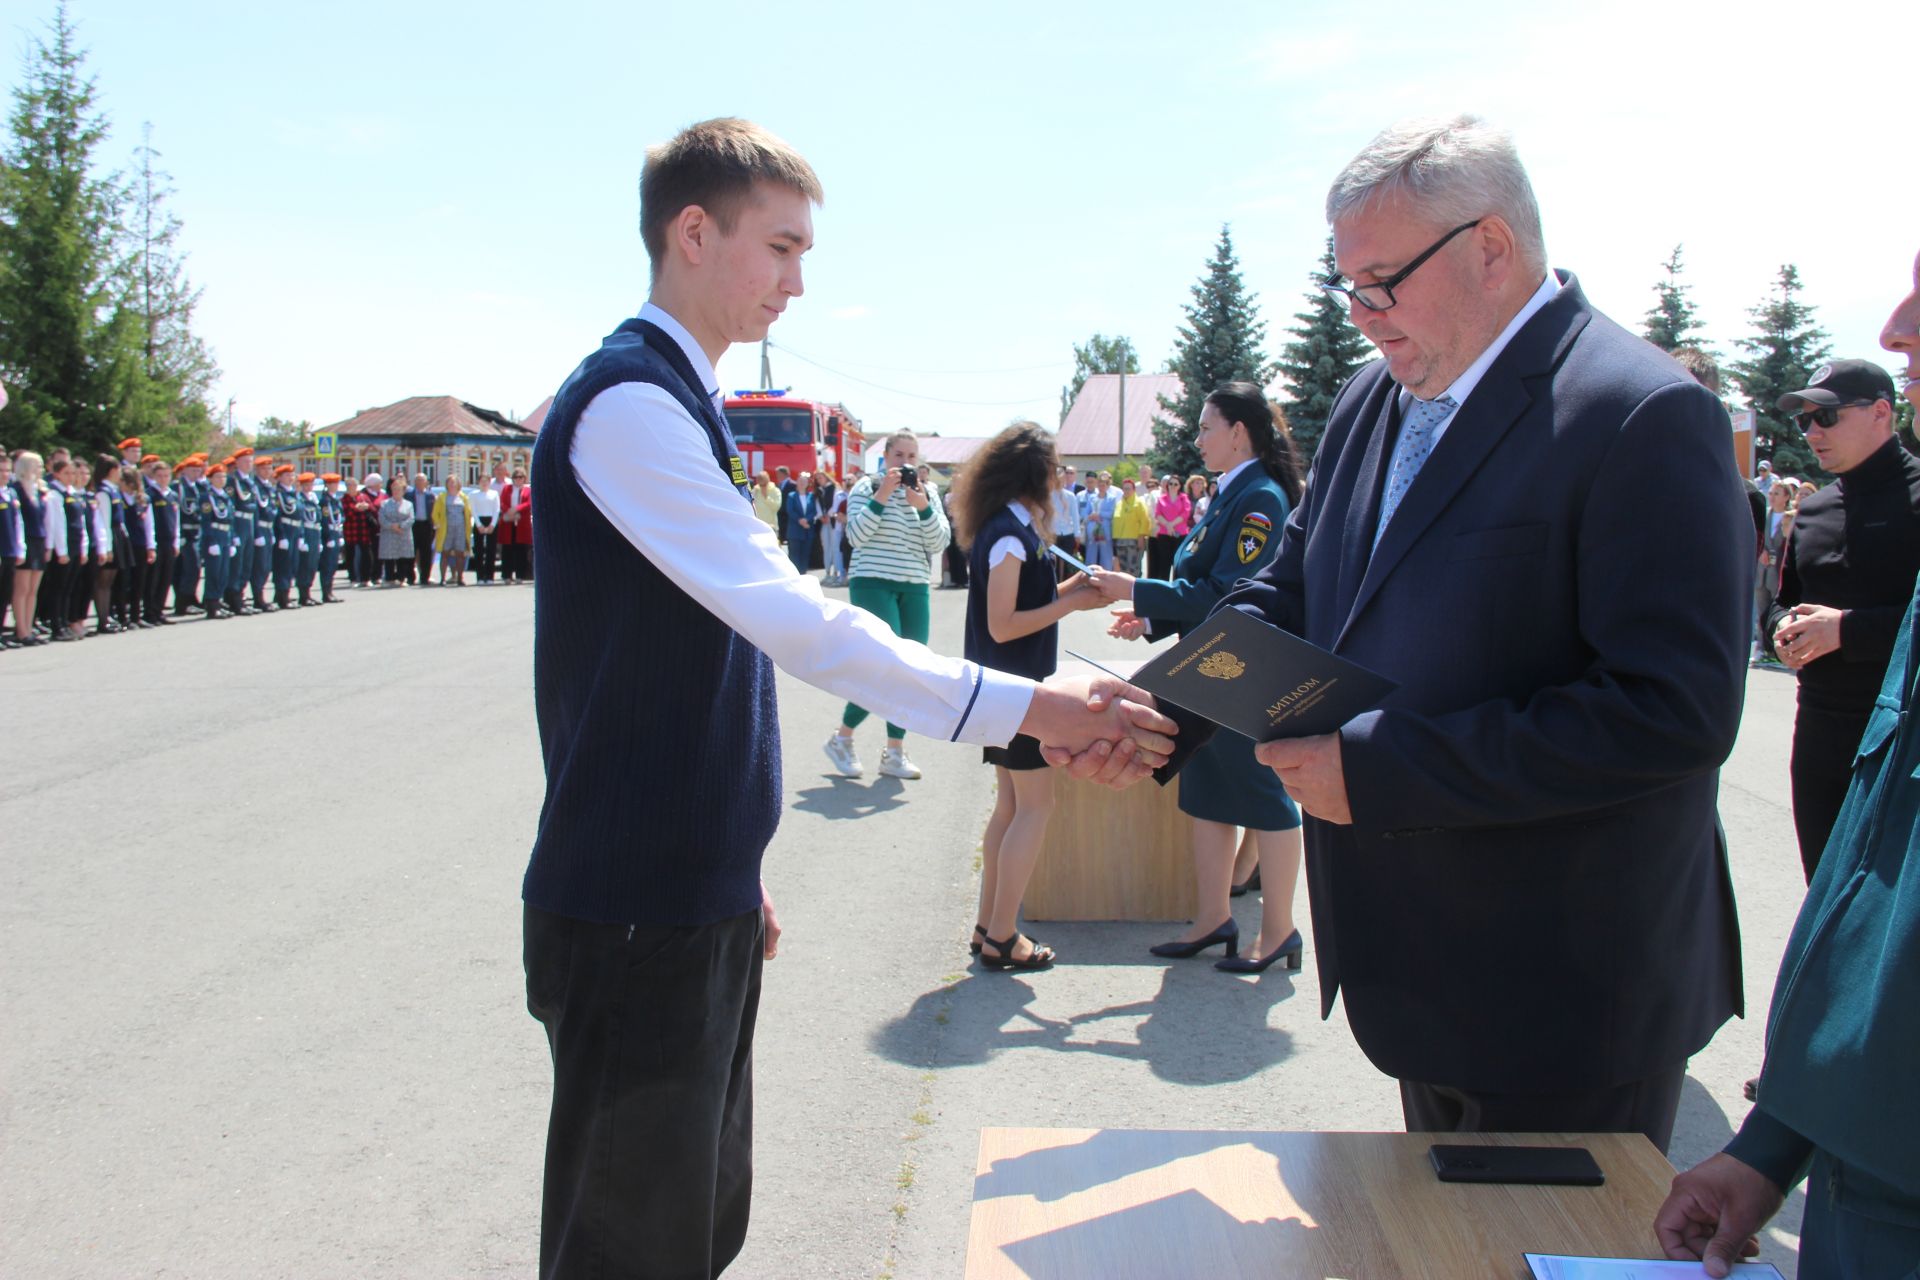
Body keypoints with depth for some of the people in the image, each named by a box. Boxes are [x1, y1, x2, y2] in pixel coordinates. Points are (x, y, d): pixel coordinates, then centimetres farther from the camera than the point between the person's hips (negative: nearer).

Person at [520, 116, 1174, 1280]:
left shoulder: (679, 402, 14)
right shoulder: (627, 402, -16)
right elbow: (792, 620, -25)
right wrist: (1029, 709, -25)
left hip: (699, 899, 9)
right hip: (635, 918, -9)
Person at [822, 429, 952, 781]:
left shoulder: (928, 492, 12)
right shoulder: (867, 487, 0)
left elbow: (939, 543, 2)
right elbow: (855, 536, -11)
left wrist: (923, 506, -13)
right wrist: (881, 497, -18)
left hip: (915, 588, 5)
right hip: (873, 583, -5)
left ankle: (895, 752, 10)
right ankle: (842, 737, 5)